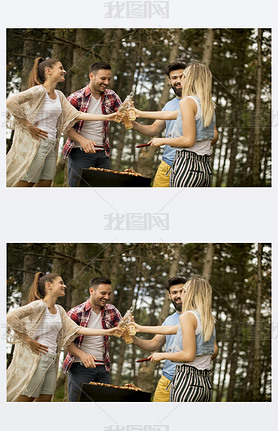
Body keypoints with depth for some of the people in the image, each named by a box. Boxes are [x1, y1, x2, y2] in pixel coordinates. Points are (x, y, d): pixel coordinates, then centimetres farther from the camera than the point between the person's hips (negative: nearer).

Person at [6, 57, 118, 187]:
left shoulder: (59, 95, 16)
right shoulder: (39, 91, -10)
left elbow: (75, 114, 16)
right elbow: (11, 102, -20)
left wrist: (106, 117, 12)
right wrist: (29, 126, -16)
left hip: (51, 146, 8)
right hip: (36, 145, -8)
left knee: (45, 185, 6)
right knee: (25, 185, -9)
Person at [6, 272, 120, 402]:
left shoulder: (59, 310, 16)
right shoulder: (39, 306, -10)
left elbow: (76, 329, 16)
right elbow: (11, 317, -20)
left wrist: (107, 332, 12)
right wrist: (28, 340, -17)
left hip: (51, 361, 8)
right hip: (35, 360, -8)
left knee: (45, 400, 6)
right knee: (25, 400, -9)